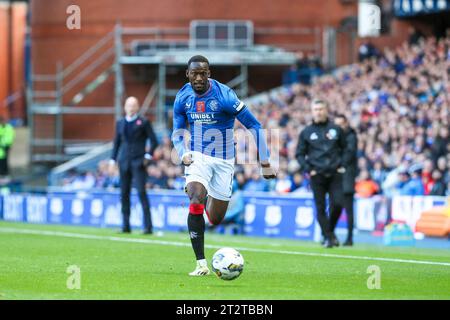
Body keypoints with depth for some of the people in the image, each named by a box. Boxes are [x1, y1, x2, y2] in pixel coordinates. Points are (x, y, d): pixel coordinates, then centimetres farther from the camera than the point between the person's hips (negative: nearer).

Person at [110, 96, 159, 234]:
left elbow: (154, 141, 2)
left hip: (138, 162, -5)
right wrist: (113, 160, 12)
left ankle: (148, 226, -14)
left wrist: (148, 156, -7)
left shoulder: (143, 122, 3)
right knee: (124, 194, 4)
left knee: (141, 192, -12)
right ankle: (126, 226, 9)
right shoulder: (120, 123, 15)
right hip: (124, 162, 5)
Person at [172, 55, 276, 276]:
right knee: (195, 204, -25)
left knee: (215, 219, 6)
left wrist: (265, 163, -15)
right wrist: (183, 154, -11)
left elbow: (254, 126, -13)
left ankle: (209, 200, 45)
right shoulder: (182, 98, -5)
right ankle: (201, 264, -20)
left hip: (223, 161, -1)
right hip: (198, 157, 1)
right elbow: (177, 133, 10)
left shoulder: (224, 96, -19)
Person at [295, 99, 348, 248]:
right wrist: (308, 169, -4)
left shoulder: (336, 130, 8)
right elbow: (300, 154, 8)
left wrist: (342, 165, 3)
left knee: (337, 204, -10)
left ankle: (330, 231, 13)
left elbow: (345, 149, 16)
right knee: (321, 208, -2)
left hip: (335, 174, 0)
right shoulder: (306, 132, 6)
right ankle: (327, 237, 5)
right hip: (317, 176, 0)